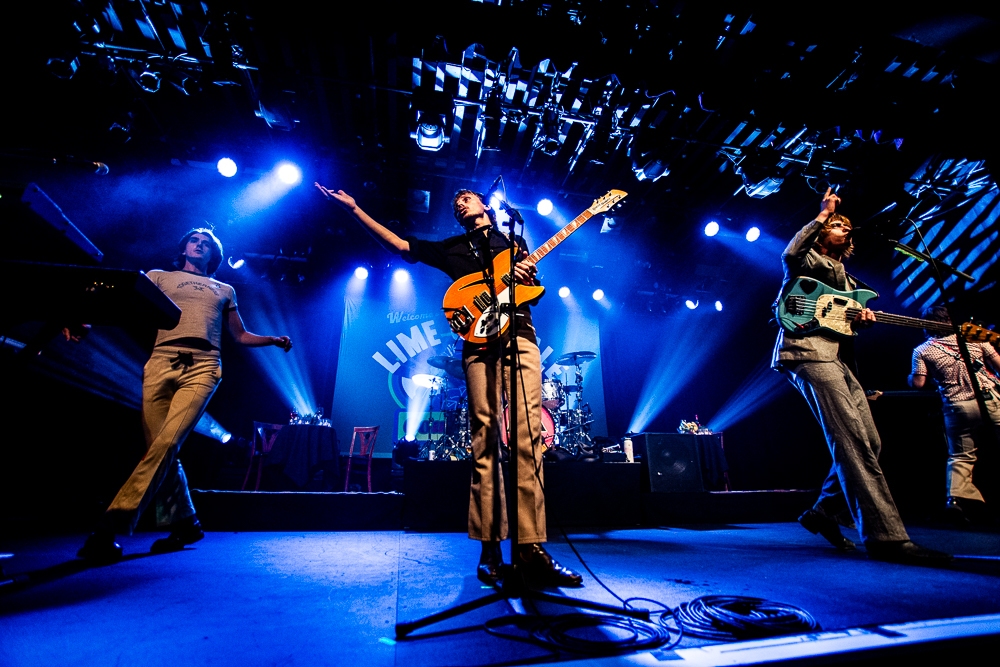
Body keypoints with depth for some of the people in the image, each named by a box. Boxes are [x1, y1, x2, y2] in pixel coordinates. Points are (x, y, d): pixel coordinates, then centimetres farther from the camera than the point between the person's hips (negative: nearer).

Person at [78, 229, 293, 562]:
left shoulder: (224, 290, 26)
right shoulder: (160, 277, 24)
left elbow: (241, 336, 26)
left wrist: (274, 339, 9)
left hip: (202, 366, -1)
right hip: (161, 362, 1)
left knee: (167, 443, -19)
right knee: (159, 447, -2)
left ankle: (112, 525, -16)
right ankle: (182, 523, 10)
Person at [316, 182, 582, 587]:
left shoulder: (514, 241, 28)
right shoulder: (451, 248, 26)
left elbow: (535, 289, 22)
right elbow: (399, 245, 19)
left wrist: (525, 276, -1)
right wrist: (354, 209, 16)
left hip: (521, 336, 1)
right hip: (480, 341, 0)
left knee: (528, 438, -12)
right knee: (485, 441, -7)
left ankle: (529, 548, -11)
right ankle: (490, 549, -1)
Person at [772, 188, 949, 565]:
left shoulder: (845, 277, 33)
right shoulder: (807, 259, 10)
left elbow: (848, 319, 27)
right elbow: (789, 254, -16)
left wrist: (862, 319, 3)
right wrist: (822, 214, -5)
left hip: (838, 357, 9)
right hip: (807, 351, -9)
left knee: (869, 442, 4)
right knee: (853, 441, -18)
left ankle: (825, 512, 15)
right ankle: (885, 536, -18)